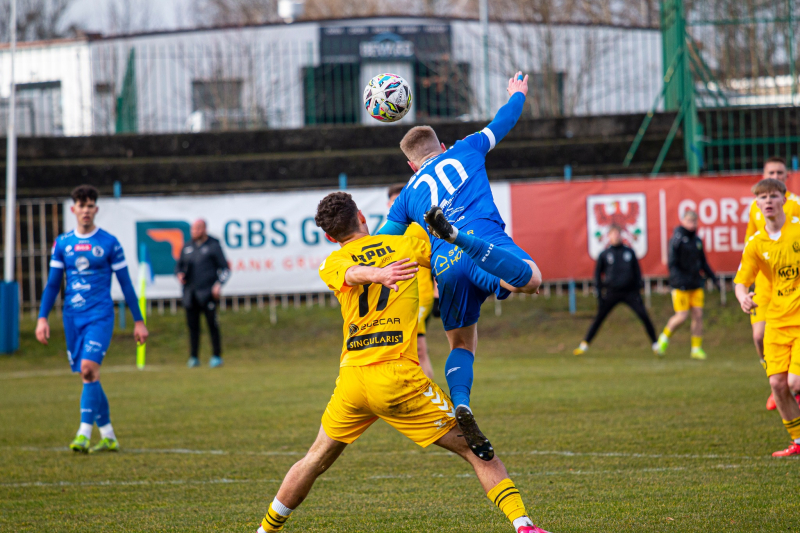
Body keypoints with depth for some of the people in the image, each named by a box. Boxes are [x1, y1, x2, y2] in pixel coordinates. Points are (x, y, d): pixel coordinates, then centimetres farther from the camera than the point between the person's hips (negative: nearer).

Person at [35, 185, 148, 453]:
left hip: (100, 315, -4)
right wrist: (42, 318, 4)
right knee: (87, 376, 6)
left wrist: (138, 321, 4)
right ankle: (108, 436, 15)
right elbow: (53, 283, 13)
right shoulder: (62, 243, 9)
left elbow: (125, 283, 4)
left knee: (89, 368, -21)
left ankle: (84, 433, -21)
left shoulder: (109, 243, -1)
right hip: (73, 317, 4)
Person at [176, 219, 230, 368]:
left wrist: (219, 283, -13)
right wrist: (179, 274, 1)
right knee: (192, 325, 3)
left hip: (207, 293, -4)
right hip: (190, 293, 4)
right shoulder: (187, 247, 14)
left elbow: (225, 268, 2)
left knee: (212, 324, -4)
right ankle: (194, 357, 9)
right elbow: (179, 265, 24)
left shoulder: (213, 245, 2)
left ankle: (217, 357, 2)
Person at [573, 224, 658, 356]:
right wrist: (599, 292, 1)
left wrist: (639, 286, 2)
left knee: (644, 316, -10)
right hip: (611, 293, -1)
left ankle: (655, 344, 0)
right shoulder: (604, 254, 6)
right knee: (599, 319, 0)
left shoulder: (630, 252, 10)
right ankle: (584, 345, 7)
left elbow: (637, 271, 14)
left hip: (630, 292, 1)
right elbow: (598, 273, 9)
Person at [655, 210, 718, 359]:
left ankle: (697, 348, 5)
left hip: (696, 284, 6)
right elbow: (672, 263, -12)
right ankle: (664, 339, 15)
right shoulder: (677, 240, -9)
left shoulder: (697, 240, 12)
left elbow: (703, 262, 22)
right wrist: (680, 279, -24)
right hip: (681, 285, -6)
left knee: (698, 314, 0)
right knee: (682, 316, -9)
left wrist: (713, 278, 18)